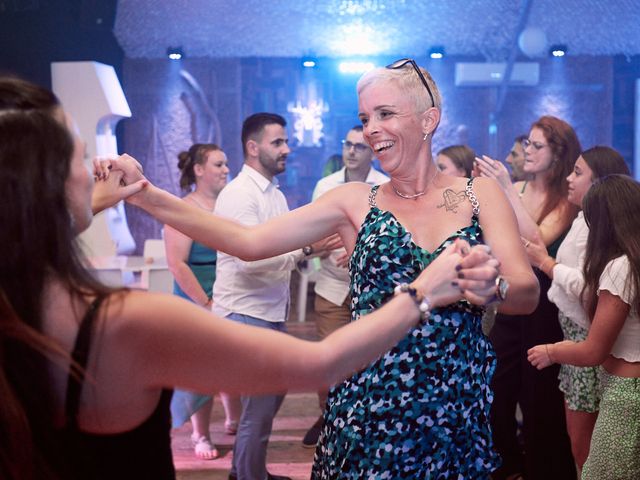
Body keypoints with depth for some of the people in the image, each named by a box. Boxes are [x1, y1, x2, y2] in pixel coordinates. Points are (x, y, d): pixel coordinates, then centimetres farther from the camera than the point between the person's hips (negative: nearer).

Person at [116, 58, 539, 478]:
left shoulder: (481, 194, 1)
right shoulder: (356, 202, 1)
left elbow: (528, 292, -9)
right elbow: (250, 242, -8)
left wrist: (492, 286, -33)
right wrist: (147, 195, -16)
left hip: (458, 409, 1)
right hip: (368, 410, 0)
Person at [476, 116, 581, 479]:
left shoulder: (566, 199, -11)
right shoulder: (514, 189, 0)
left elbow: (536, 241, -27)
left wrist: (507, 189, -27)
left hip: (544, 307, -5)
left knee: (538, 398, 10)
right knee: (494, 388, 13)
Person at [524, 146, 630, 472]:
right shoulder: (585, 219, 12)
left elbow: (585, 285, -27)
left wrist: (544, 261, -14)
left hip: (587, 337, -10)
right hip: (575, 330, 10)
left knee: (582, 439, 3)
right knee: (578, 432, 19)